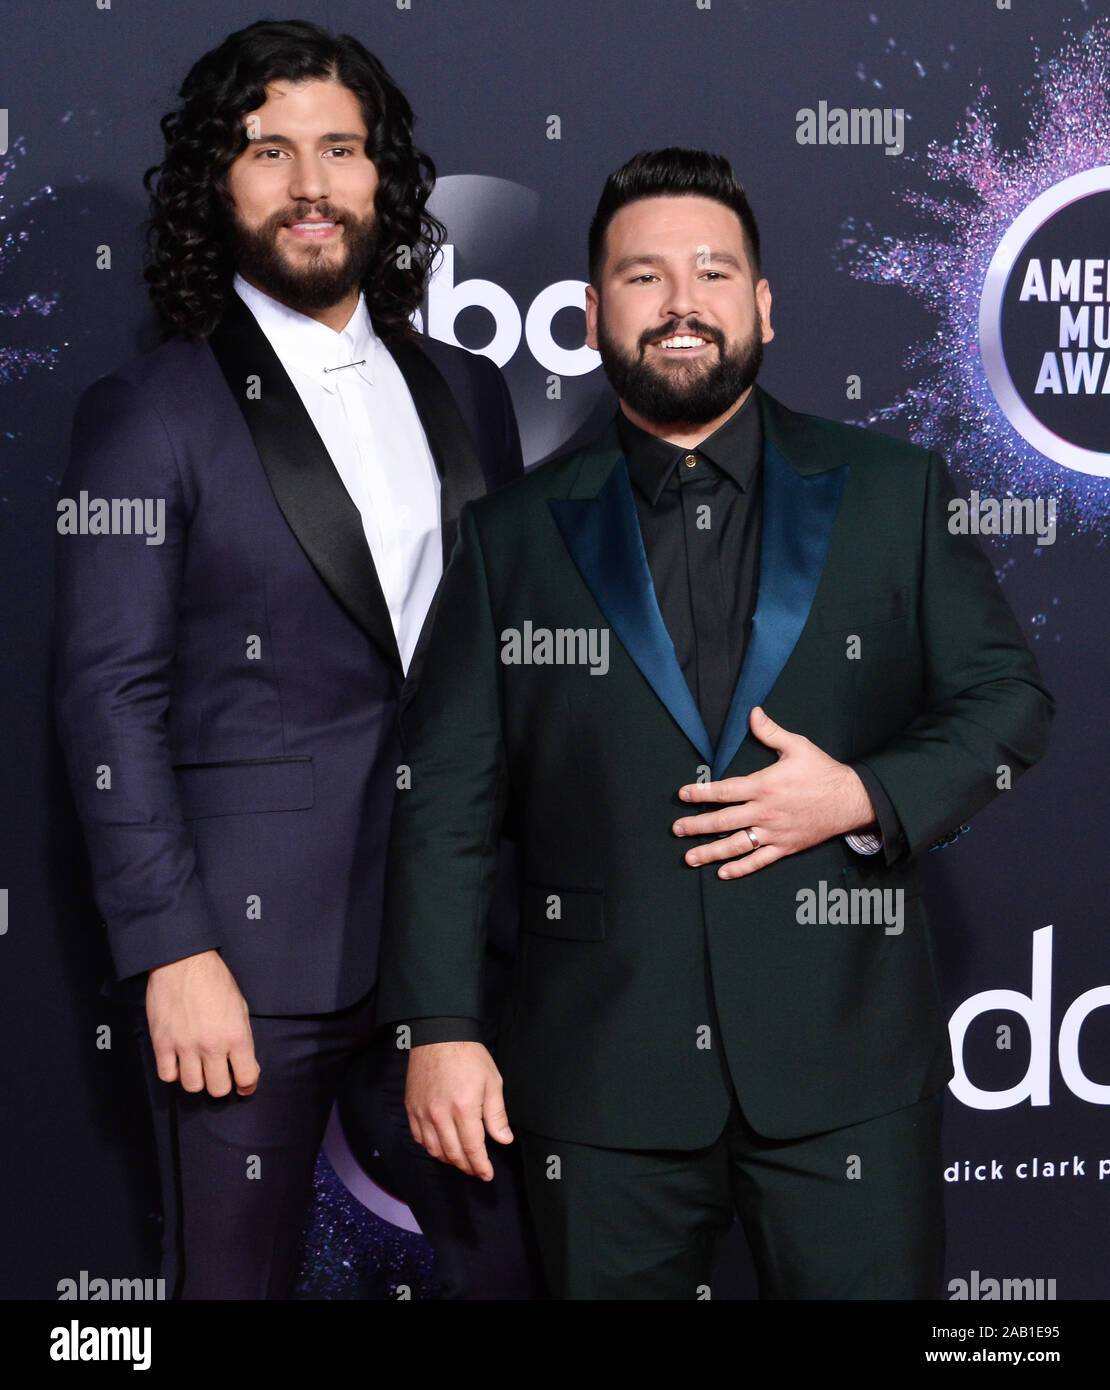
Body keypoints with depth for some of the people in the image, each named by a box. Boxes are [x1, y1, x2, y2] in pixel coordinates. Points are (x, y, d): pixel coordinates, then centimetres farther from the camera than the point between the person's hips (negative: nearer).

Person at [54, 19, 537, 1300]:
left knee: (514, 1253, 9)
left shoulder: (464, 393, 11)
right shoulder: (148, 410, -4)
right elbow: (109, 699, -8)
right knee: (235, 1273, 7)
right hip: (256, 950, -4)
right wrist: (170, 953, -14)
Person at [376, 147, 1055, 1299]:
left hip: (844, 1072, 0)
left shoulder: (889, 494, 7)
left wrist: (866, 796, -10)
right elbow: (447, 801, 4)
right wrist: (441, 1027, -3)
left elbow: (1008, 699, 8)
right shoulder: (512, 535, 7)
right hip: (602, 1076, 0)